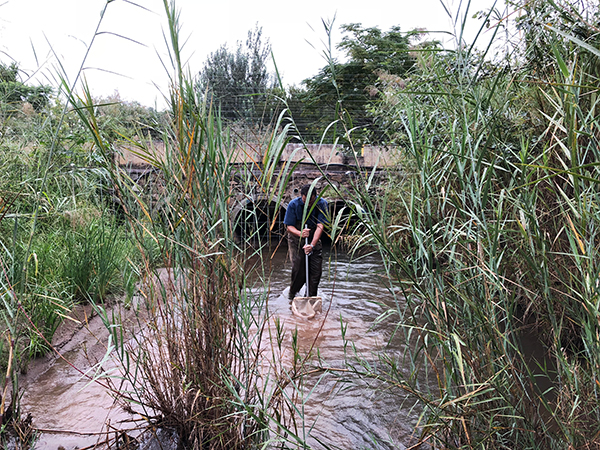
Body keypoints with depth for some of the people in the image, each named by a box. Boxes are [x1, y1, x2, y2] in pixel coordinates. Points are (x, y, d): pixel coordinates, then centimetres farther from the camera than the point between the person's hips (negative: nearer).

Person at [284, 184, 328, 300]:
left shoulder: (322, 204, -16)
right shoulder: (293, 204, -16)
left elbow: (320, 226, -22)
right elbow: (289, 226, -13)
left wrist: (312, 244, -34)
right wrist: (300, 233, -35)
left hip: (315, 239, 1)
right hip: (296, 239, -1)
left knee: (316, 270, -7)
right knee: (298, 269, -11)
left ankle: (312, 298, 10)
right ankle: (292, 294, 15)